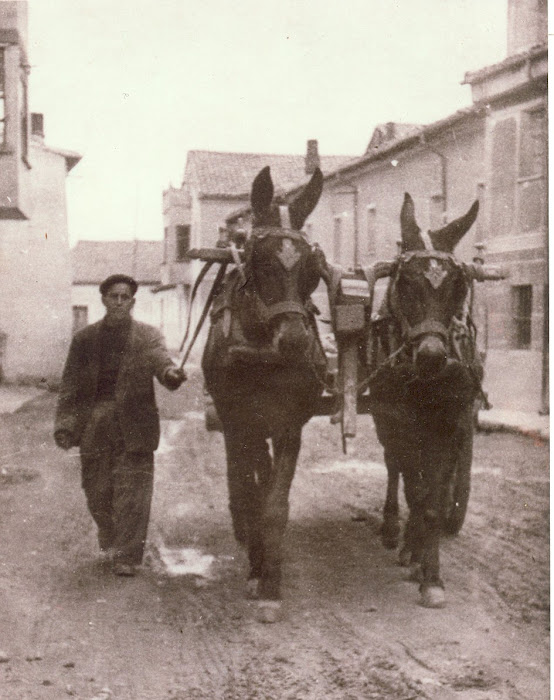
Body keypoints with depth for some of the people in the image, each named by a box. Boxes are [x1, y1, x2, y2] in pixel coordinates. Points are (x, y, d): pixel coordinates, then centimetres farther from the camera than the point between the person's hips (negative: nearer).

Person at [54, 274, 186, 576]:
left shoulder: (147, 336, 6)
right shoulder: (85, 339, 11)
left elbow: (160, 358, -13)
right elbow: (70, 385, 10)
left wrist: (170, 372, -38)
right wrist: (65, 424, -1)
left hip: (134, 427, -2)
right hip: (94, 425, 2)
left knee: (133, 493, -4)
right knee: (97, 492, 8)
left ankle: (127, 557, 5)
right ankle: (110, 541, 33)